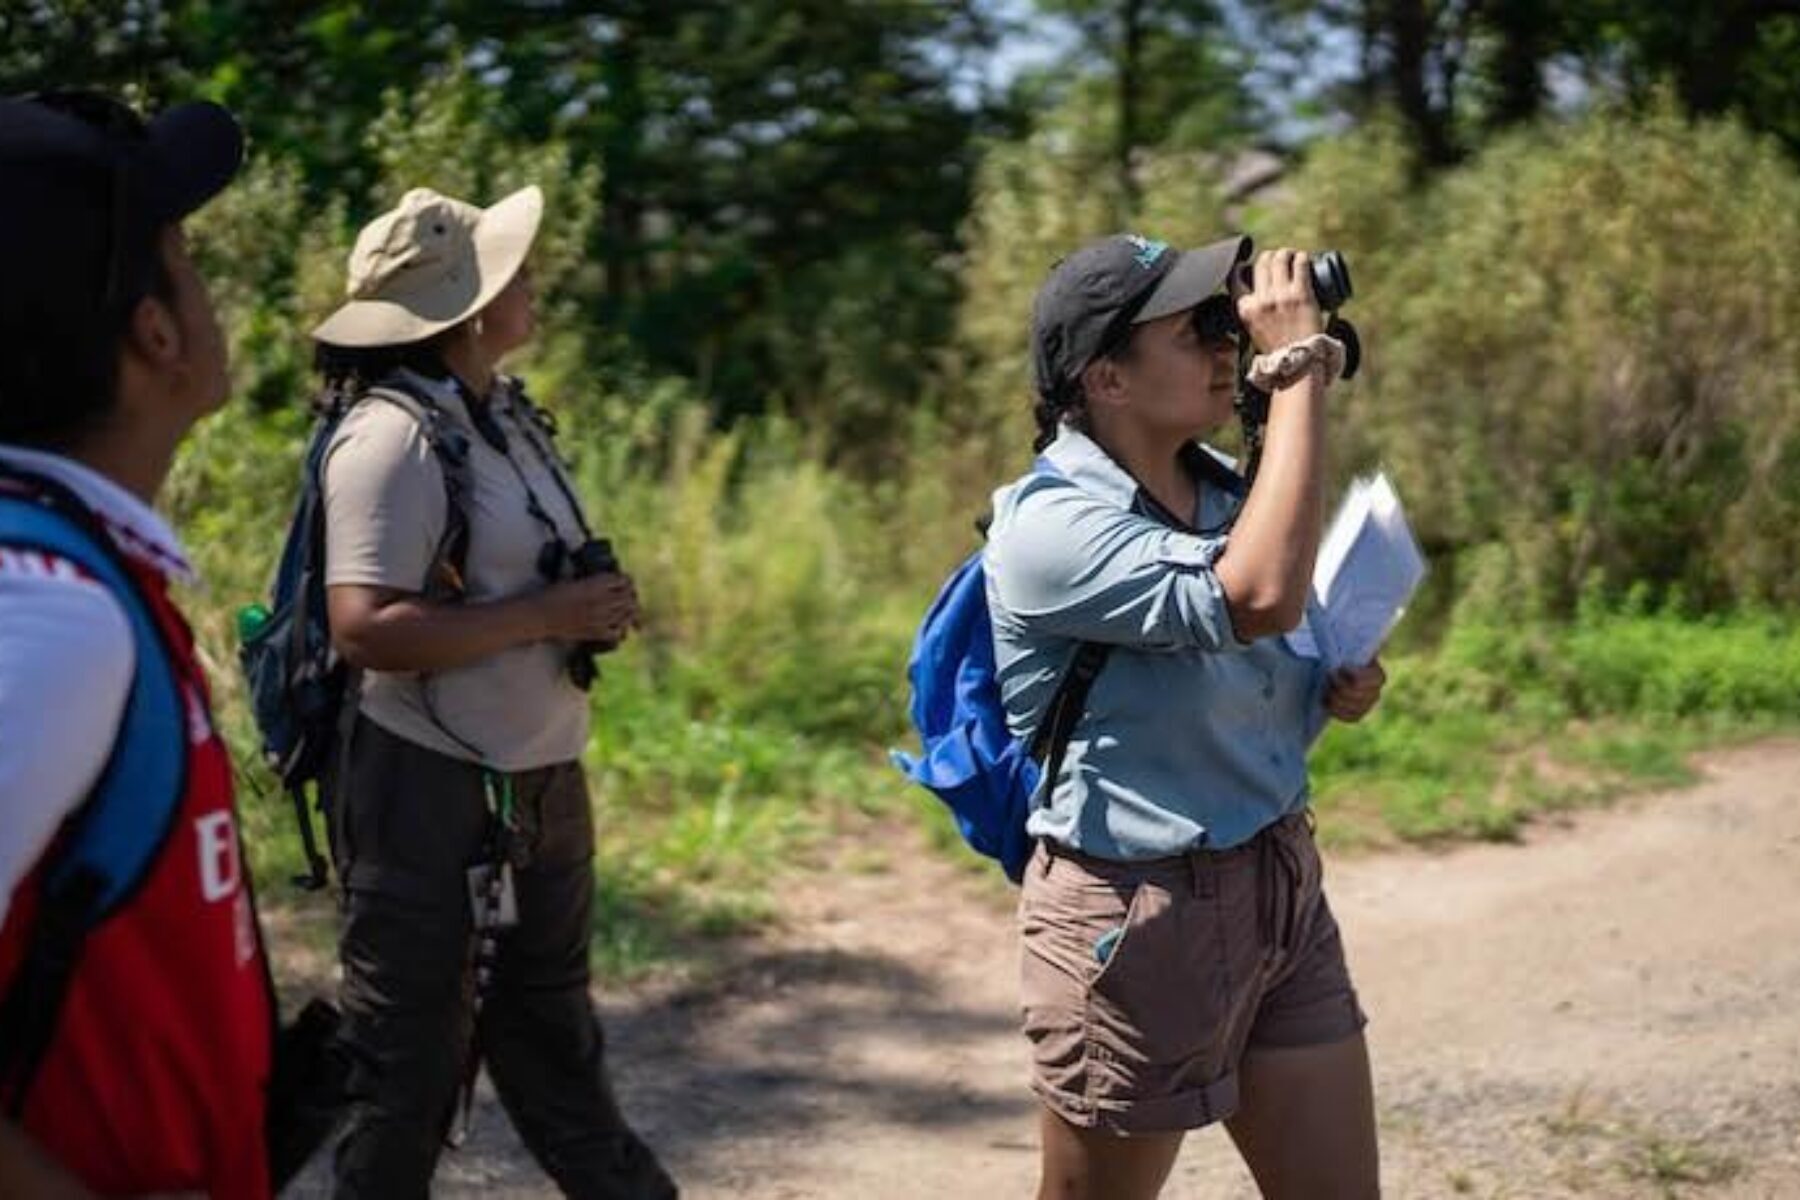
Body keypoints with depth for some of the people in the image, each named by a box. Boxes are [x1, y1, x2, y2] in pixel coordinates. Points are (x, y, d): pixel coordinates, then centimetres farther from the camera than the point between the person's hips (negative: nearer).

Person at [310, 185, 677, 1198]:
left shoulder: (507, 413, 9)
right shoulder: (395, 435, -20)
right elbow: (369, 628, -29)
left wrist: (598, 608, 6)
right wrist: (550, 617, -24)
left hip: (542, 781, 9)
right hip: (432, 794, -9)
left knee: (553, 1033, 23)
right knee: (411, 1057, 4)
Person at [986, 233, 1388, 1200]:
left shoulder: (1223, 494, 6)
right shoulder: (1051, 525, -19)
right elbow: (1258, 599, -35)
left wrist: (1339, 690, 0)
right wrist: (1299, 366, -27)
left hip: (1284, 891, 7)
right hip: (1137, 915, -7)